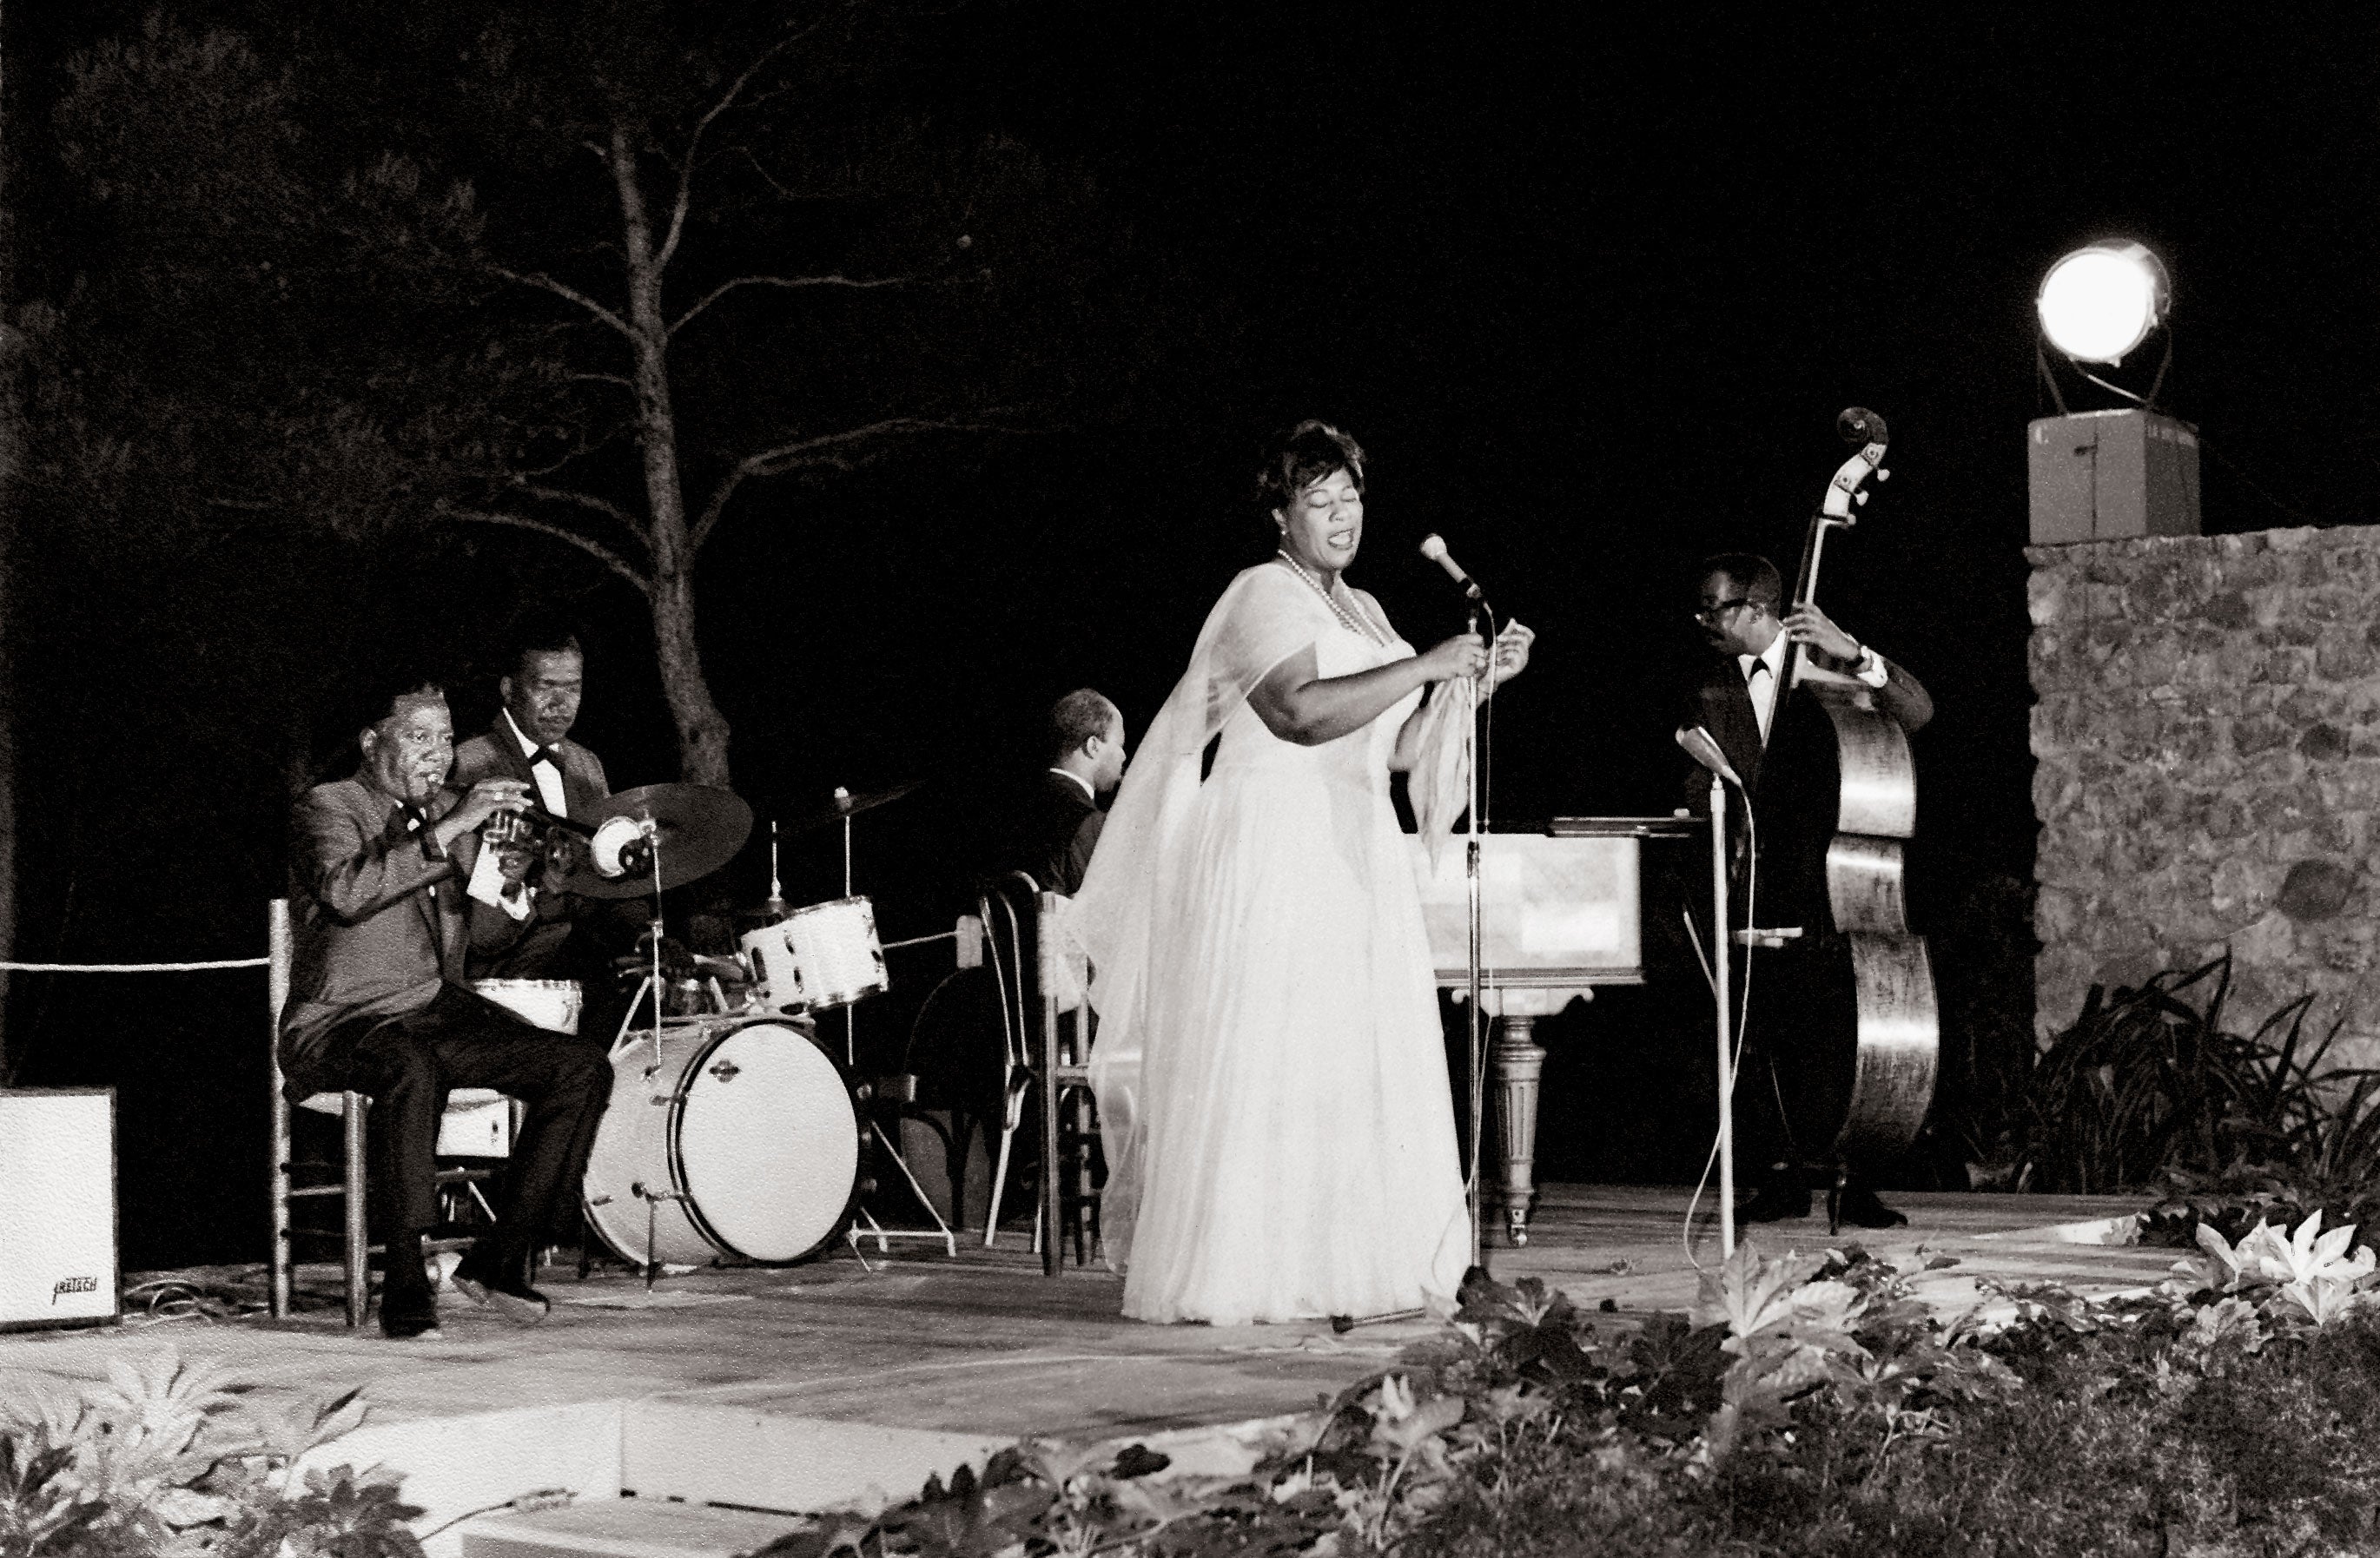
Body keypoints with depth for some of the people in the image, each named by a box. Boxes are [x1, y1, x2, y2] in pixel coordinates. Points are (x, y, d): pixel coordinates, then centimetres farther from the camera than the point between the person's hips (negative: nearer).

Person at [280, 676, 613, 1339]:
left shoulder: (449, 812, 16)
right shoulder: (328, 807, -5)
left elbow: (481, 935, 19)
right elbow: (345, 893, -26)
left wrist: (503, 884, -3)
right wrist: (447, 831, -28)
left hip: (440, 1011, 7)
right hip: (344, 1022, -7)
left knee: (582, 1070, -12)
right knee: (411, 1069, -40)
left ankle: (498, 1259, -7)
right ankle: (405, 1283, -33)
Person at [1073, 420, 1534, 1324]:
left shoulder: (1361, 612, 20)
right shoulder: (1265, 595, -5)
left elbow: (1402, 750, 18)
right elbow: (1302, 711, -22)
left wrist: (1475, 682, 6)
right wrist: (1425, 665, -20)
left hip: (1357, 856, 8)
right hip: (1273, 850, -8)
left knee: (1359, 1065, 4)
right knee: (1261, 1063, -8)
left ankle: (1347, 1267, 7)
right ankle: (1237, 1275, -5)